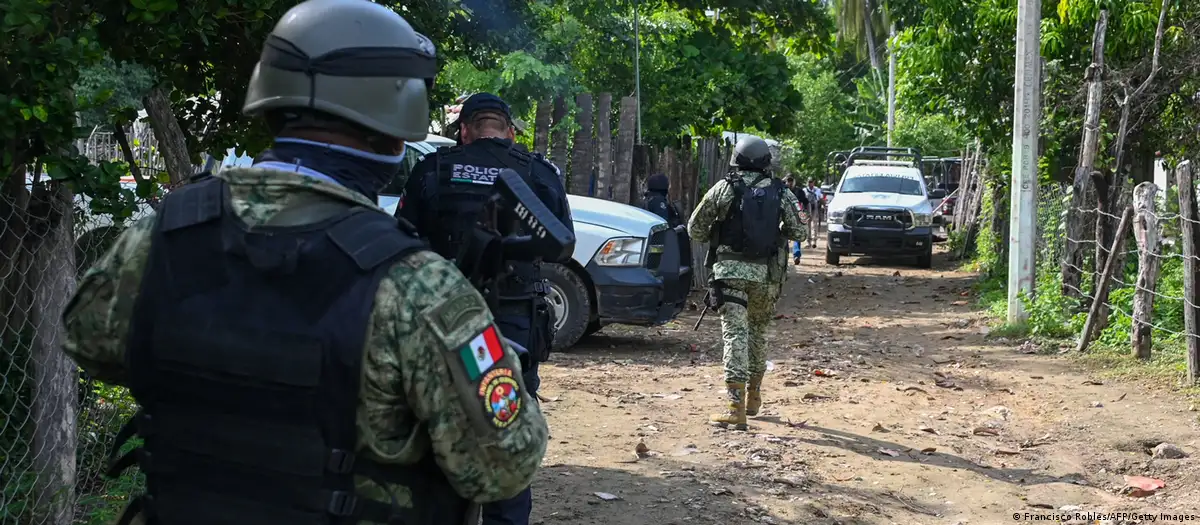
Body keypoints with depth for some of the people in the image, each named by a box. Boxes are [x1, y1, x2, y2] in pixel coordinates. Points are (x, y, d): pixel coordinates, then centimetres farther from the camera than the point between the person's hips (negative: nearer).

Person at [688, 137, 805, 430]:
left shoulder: (725, 188, -2)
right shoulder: (780, 192, 3)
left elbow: (695, 229, 1)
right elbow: (798, 232, 7)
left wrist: (716, 238, 20)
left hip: (731, 269, -3)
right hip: (765, 273, 3)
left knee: (735, 334, -7)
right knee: (758, 332, 20)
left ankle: (736, 409, -15)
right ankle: (753, 397, 31)